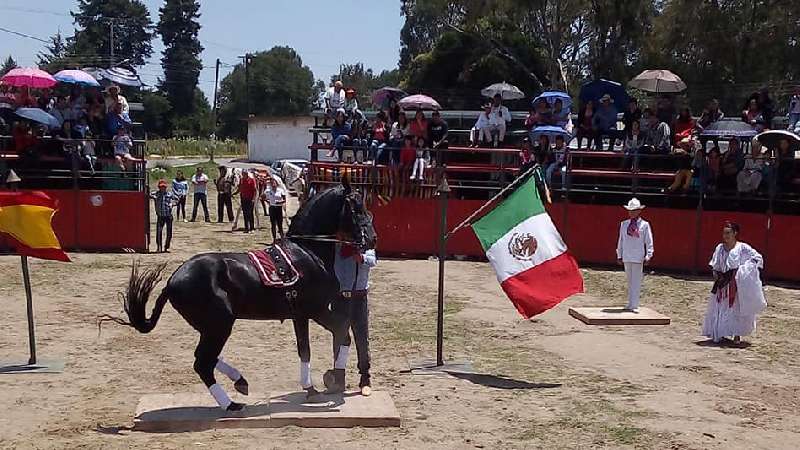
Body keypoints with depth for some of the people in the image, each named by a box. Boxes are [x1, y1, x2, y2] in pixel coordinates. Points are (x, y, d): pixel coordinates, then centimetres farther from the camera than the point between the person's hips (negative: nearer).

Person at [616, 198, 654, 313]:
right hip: (626, 257, 3)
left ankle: (634, 305, 0)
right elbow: (620, 240, 12)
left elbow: (649, 241, 0)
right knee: (629, 281, 11)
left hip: (638, 257, -3)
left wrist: (648, 255, -5)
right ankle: (630, 304, 18)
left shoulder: (644, 225, -1)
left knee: (636, 281, -2)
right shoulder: (624, 224, 7)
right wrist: (619, 255, 12)